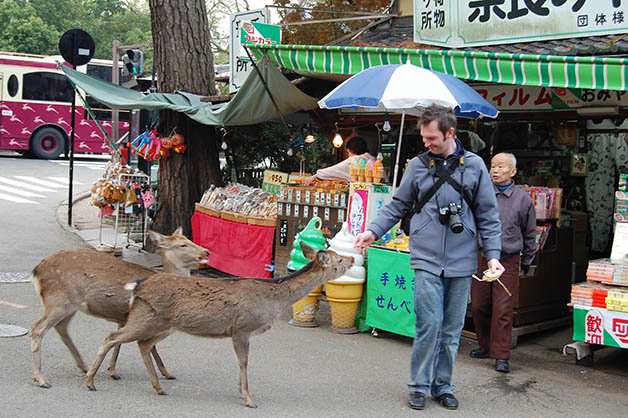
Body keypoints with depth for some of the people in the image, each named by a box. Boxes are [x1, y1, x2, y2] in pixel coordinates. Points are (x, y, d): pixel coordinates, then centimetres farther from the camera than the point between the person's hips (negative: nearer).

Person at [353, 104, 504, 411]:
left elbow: (487, 216, 7)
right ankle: (418, 386, 11)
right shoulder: (417, 165, 3)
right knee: (429, 323, -6)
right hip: (427, 259, -1)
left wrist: (492, 254, 0)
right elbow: (398, 206, 11)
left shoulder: (474, 165, 3)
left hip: (461, 261, 1)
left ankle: (442, 386, 25)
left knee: (452, 328, 9)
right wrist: (373, 231, -3)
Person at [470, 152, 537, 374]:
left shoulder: (523, 198, 4)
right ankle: (486, 346, 27)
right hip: (482, 258, 2)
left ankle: (501, 356, 3)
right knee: (479, 306, 7)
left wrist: (527, 260, 17)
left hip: (508, 262, -2)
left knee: (503, 310, -4)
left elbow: (530, 233, 14)